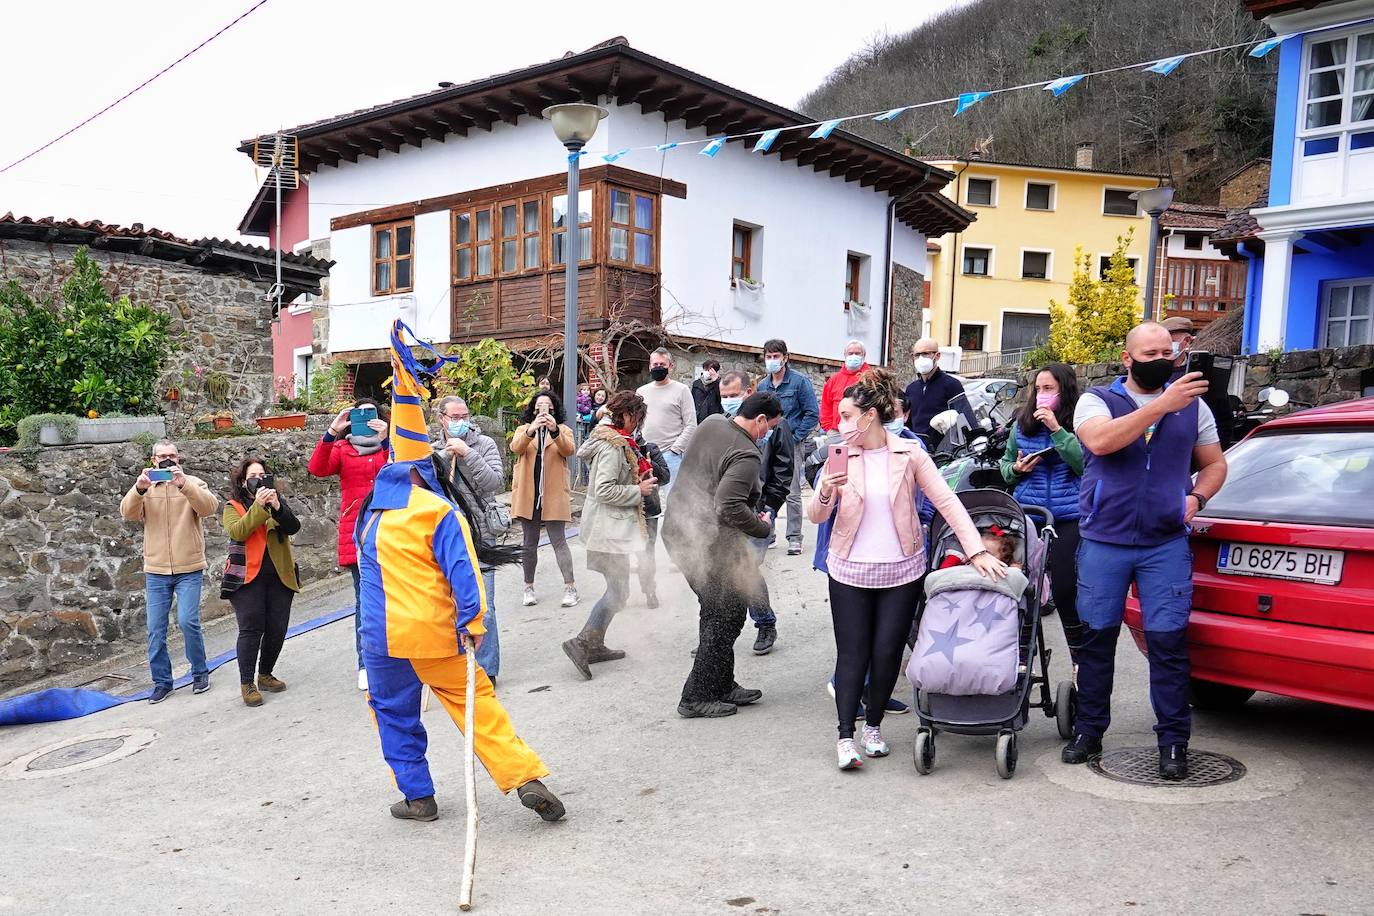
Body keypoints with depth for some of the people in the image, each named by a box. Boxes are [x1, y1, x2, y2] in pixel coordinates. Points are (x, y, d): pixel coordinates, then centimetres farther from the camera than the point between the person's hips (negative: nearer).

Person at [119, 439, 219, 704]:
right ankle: (161, 682, 18)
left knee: (188, 621, -11)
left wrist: (184, 484, -33)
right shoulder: (145, 488, 7)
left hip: (189, 569, -2)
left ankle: (200, 671, 10)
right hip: (156, 571, 3)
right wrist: (139, 489, -30)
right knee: (155, 630, 5)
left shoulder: (193, 484, 1)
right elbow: (128, 513, -10)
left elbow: (209, 507, -18)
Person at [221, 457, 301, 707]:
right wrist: (258, 505, -23)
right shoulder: (233, 507, 4)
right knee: (251, 629, -8)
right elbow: (237, 532, -16)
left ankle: (265, 675, 23)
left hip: (279, 576, 3)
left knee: (278, 628, 4)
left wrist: (277, 506, -21)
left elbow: (293, 527, -5)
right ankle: (247, 683, 2)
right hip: (247, 576, -3)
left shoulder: (277, 501, 11)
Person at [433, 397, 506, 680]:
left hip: (479, 535, -3)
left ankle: (487, 668, 6)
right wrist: (444, 455, -11)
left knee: (482, 606, -6)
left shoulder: (484, 444, 0)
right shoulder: (433, 450, 10)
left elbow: (495, 482, -12)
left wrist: (467, 454, -16)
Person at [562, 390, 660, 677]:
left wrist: (639, 480, 10)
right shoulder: (614, 445, -17)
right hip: (609, 527, -11)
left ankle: (595, 645, 21)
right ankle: (581, 643, -7)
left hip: (610, 524, 11)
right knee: (618, 592, -7)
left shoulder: (611, 439, 15)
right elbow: (604, 490, -23)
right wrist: (639, 491, -14)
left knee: (615, 587, 16)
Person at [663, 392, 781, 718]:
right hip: (706, 543, -10)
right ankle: (697, 698, 9)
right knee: (725, 617, 3)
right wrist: (763, 528, -14)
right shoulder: (746, 456, -21)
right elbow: (728, 507, -31)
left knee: (718, 613, 19)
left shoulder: (711, 422, 5)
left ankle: (723, 686, 29)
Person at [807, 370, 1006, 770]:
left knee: (887, 653, 5)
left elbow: (946, 501, -4)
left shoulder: (909, 453, -4)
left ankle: (873, 725, 25)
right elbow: (816, 516, -4)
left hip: (901, 570, 0)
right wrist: (825, 493, -27)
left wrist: (977, 551, -11)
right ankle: (845, 737, 5)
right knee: (853, 653, 0)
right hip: (850, 571, 0)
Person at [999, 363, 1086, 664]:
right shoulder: (1021, 423, 9)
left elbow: (1086, 465, -16)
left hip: (1068, 519, -3)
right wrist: (1016, 468, -4)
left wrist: (1057, 429, -18)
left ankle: (1080, 660, 16)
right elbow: (1005, 464, 18)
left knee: (1065, 591, -1)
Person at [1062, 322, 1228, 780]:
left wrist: (1196, 497, -1)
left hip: (1167, 544, 1)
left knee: (1168, 641, -2)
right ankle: (1089, 730, 20)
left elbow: (1214, 464, 19)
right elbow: (1100, 440, -20)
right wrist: (1161, 405, -24)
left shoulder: (1192, 405, 11)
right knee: (1097, 637, 7)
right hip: (1103, 542, -1)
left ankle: (1173, 741, 10)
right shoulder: (1097, 400, 2)